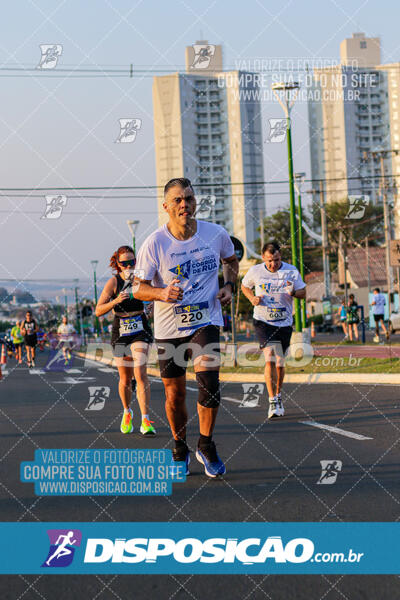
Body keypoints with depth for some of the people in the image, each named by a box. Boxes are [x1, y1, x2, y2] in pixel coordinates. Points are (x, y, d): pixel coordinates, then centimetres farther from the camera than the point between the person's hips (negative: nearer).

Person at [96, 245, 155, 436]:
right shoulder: (114, 282, -5)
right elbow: (98, 310, -12)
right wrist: (116, 301, -27)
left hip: (140, 332, -1)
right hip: (120, 334, 1)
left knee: (140, 373, -17)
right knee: (125, 379, 9)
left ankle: (146, 420, -20)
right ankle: (127, 412, 36)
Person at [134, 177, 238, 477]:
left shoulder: (216, 234, -4)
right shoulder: (154, 243, -11)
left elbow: (231, 260, 18)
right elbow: (139, 288, -5)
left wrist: (229, 286, -1)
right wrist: (162, 293, -26)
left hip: (206, 321, 0)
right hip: (169, 328, 0)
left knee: (208, 380, -20)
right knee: (175, 394, 6)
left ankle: (207, 446, 0)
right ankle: (180, 450, 30)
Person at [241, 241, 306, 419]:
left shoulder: (291, 271, -3)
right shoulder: (255, 271, -3)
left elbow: (303, 293, 4)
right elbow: (244, 286, 16)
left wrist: (293, 292, -19)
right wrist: (252, 299, -4)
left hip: (284, 323, 2)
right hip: (263, 322, -2)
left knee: (280, 364, 7)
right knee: (270, 358, -18)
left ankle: (278, 395, 32)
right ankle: (272, 401, -15)